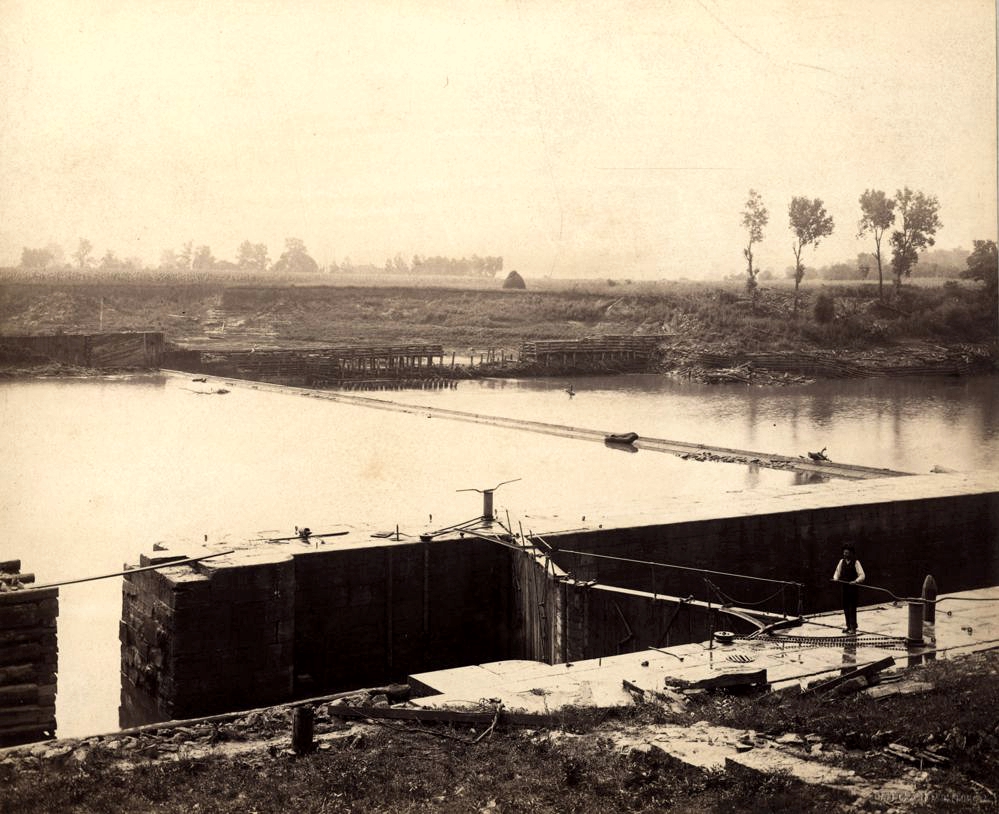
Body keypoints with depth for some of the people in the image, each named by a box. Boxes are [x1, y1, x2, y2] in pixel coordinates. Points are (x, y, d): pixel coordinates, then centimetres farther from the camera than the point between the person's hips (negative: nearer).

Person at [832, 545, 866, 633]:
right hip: (844, 587, 5)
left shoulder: (856, 562, -9)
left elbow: (862, 575, -12)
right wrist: (836, 578, -8)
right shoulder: (842, 562, 6)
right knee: (845, 607, 10)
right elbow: (838, 572, 13)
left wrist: (856, 581, -28)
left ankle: (853, 627, 2)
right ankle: (848, 625, 23)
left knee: (852, 607, -5)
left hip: (853, 587, -5)